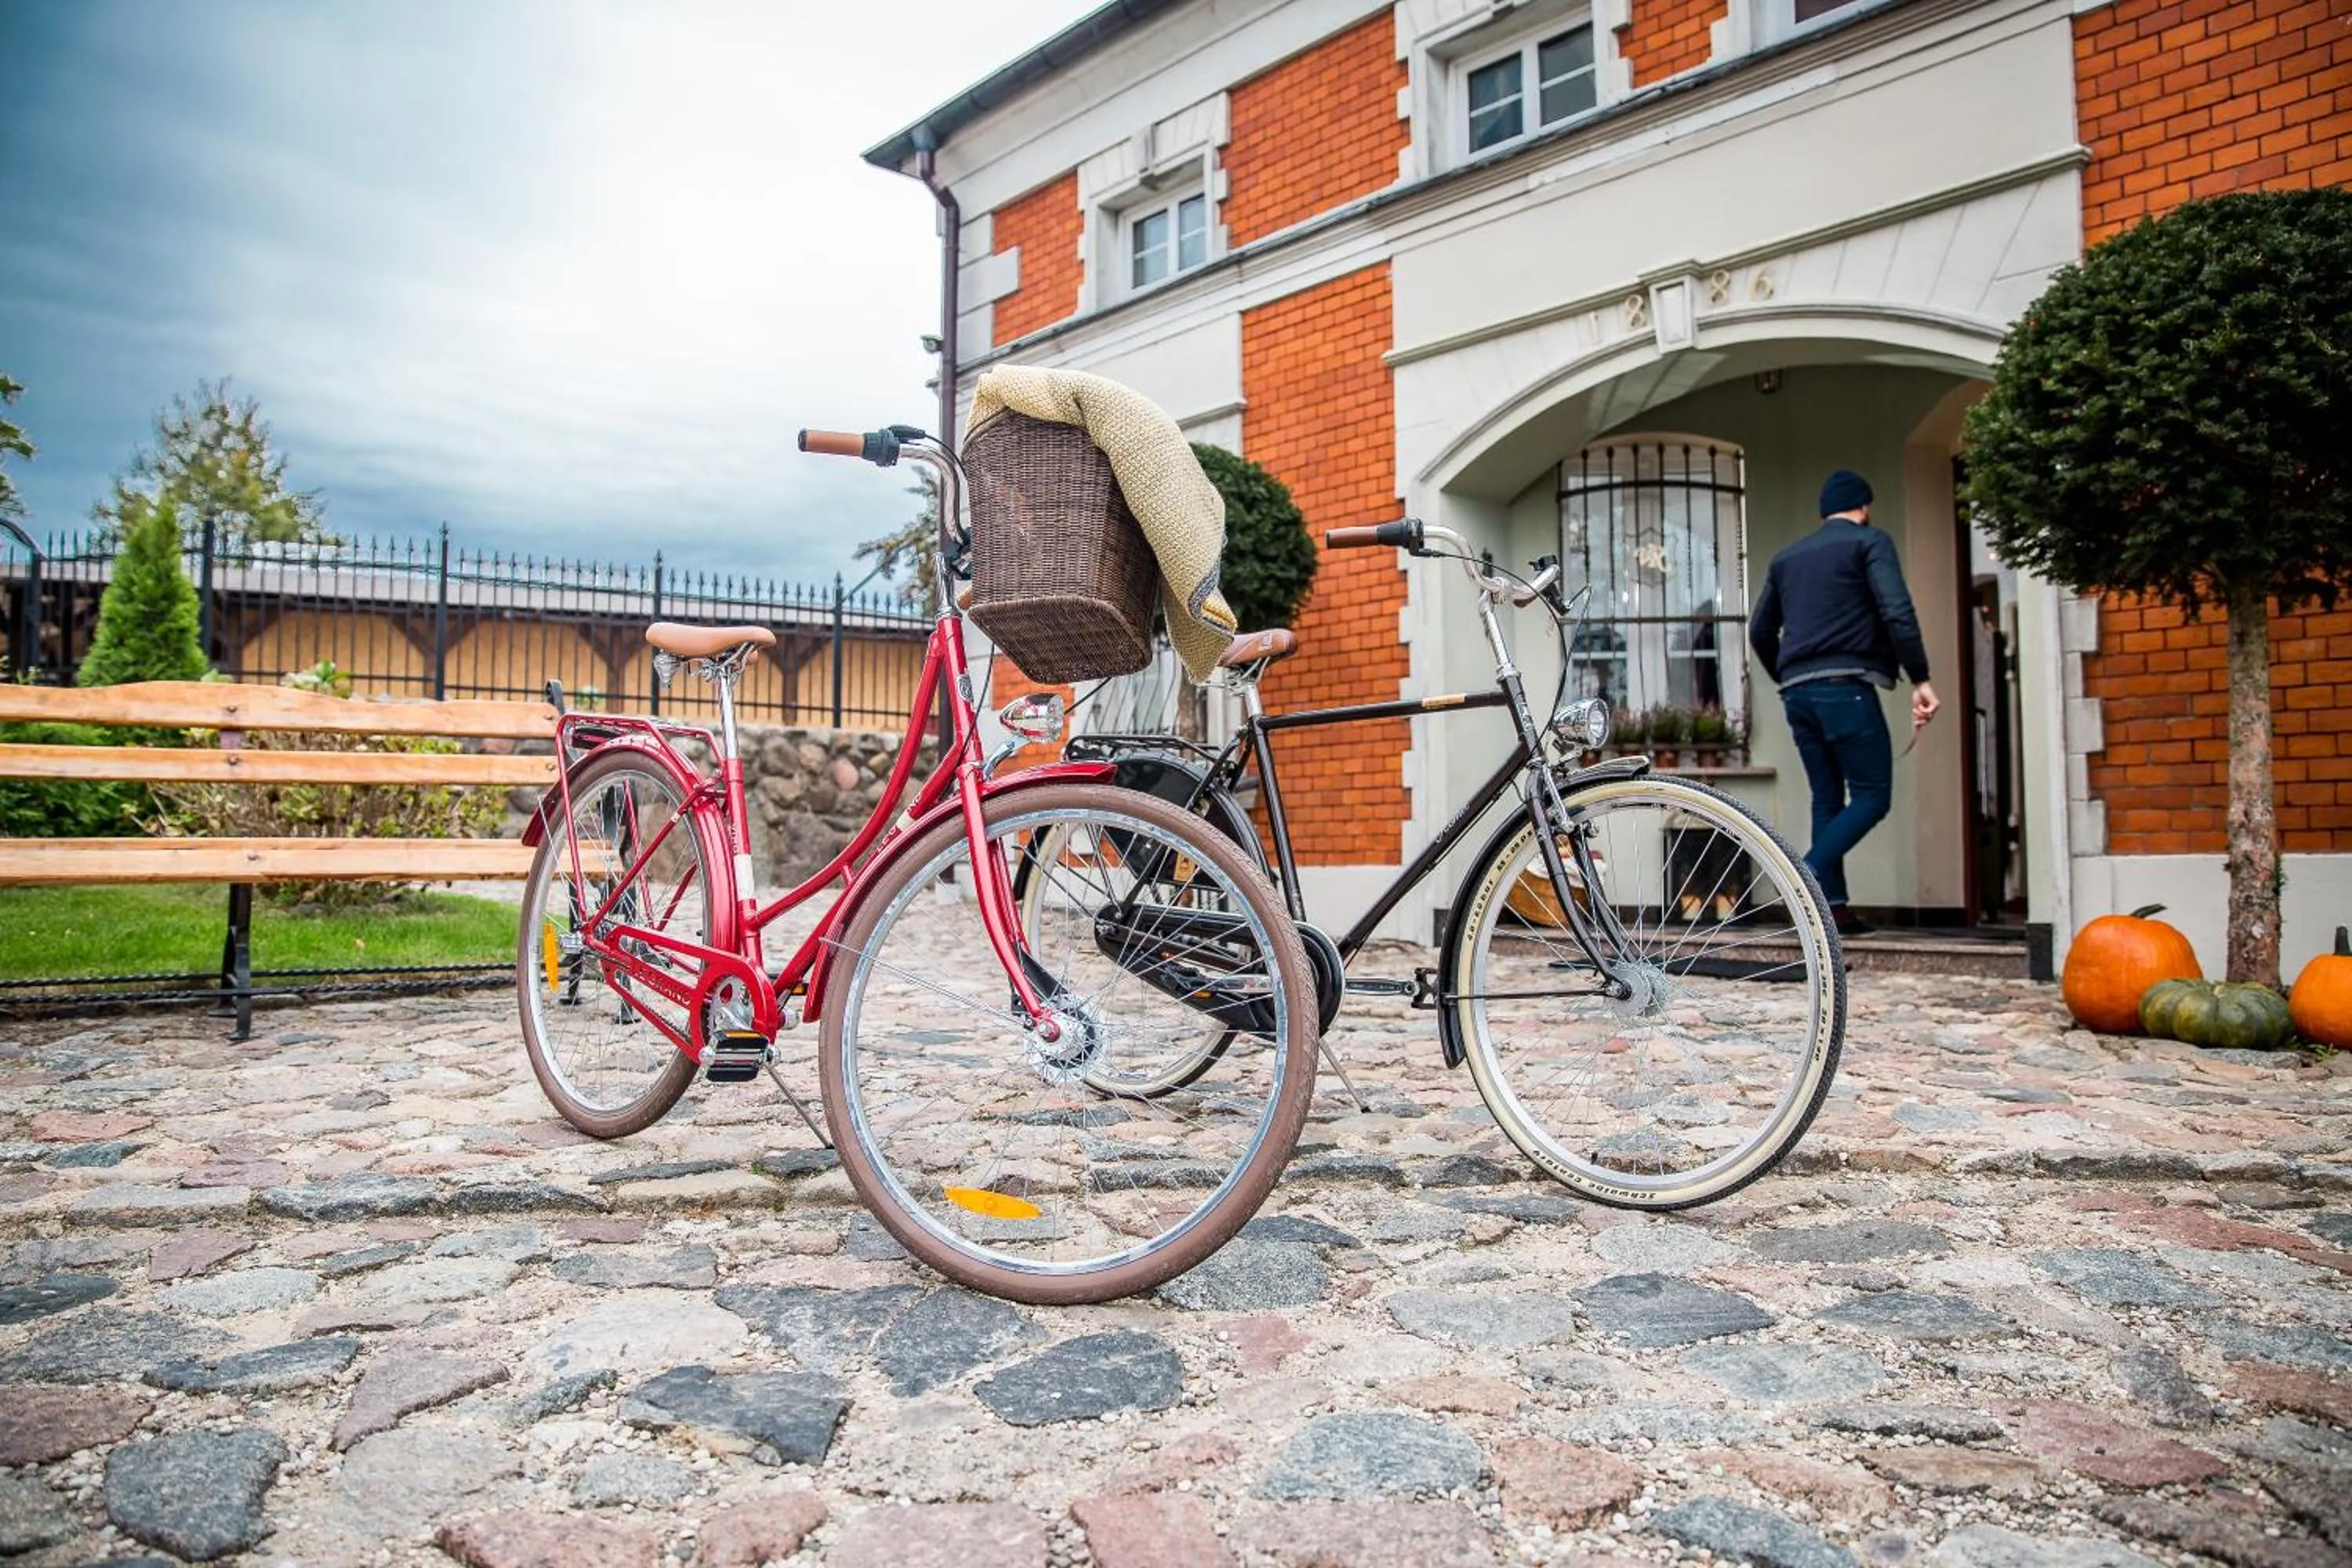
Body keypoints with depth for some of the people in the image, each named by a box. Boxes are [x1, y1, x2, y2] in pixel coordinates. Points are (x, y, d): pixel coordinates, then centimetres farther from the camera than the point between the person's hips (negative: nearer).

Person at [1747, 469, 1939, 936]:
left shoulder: (1787, 557, 21)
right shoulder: (1869, 541, 4)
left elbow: (1760, 631, 22)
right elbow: (1897, 612, -11)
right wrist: (1920, 679, -10)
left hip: (1797, 692, 6)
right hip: (1846, 686, -6)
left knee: (1827, 800, 10)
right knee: (1872, 796, -3)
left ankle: (1831, 906, 5)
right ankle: (1807, 877, -20)